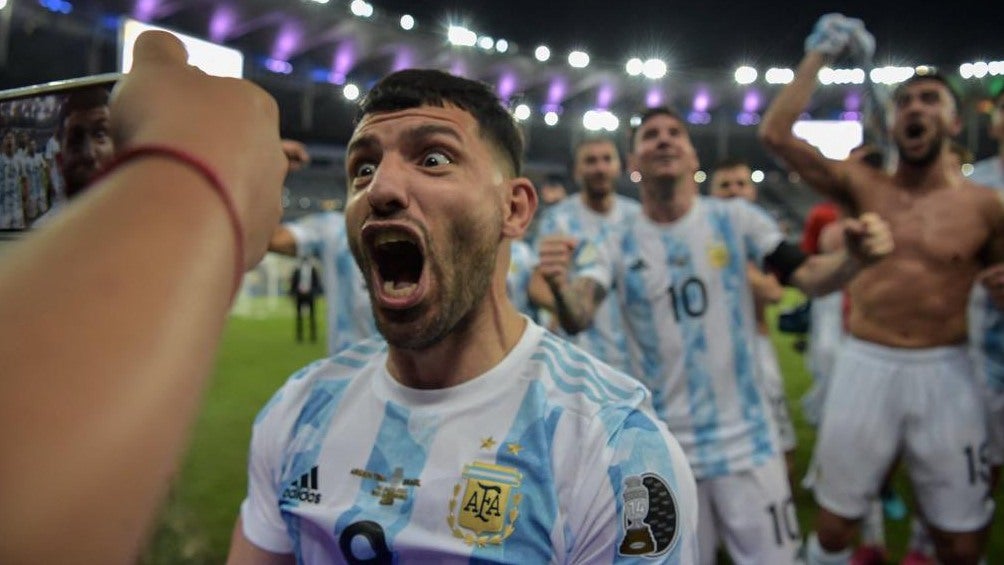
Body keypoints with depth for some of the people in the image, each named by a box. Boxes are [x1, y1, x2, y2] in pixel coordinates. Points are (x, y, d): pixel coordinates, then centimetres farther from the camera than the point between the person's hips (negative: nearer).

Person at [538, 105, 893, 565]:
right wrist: (560, 286, -44)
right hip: (664, 450, 1)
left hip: (746, 440, 0)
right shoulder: (617, 247, -6)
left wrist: (855, 259, -32)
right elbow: (578, 319, -21)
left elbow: (807, 277, -10)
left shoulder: (735, 219, -5)